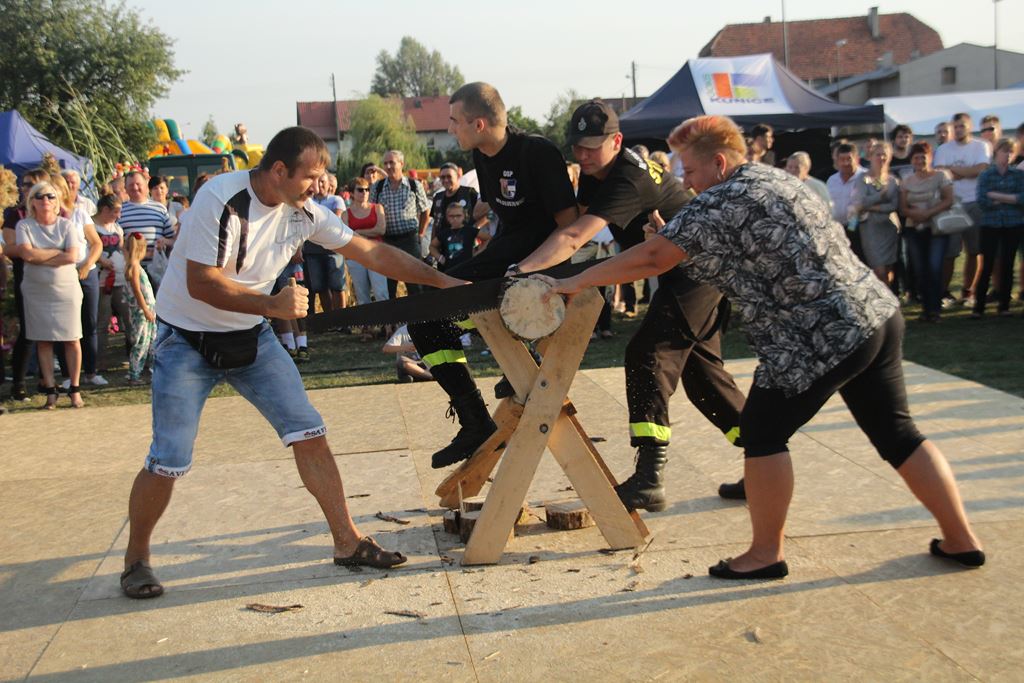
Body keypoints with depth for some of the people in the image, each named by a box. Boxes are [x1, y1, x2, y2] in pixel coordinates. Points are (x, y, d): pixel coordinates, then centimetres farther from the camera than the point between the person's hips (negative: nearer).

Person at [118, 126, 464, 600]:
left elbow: (371, 252, 1)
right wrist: (273, 306, -30)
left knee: (309, 434, -3)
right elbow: (202, 284, -25)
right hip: (187, 340, -5)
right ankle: (136, 558, 16)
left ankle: (347, 542, 7)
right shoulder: (222, 201, -23)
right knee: (168, 463, -7)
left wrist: (440, 280, -1)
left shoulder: (304, 213, -4)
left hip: (251, 338, 6)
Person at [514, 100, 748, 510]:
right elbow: (576, 219, 7)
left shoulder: (628, 180, -27)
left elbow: (574, 237, -39)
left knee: (648, 355, -18)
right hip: (683, 273, 11)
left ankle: (649, 480, -21)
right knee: (699, 368, 14)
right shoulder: (595, 173, 4)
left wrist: (522, 270, -48)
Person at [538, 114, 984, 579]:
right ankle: (961, 540, 24)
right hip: (878, 312, 9)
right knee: (895, 433, 17)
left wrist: (576, 282, -6)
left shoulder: (719, 204, -11)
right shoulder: (777, 180, 18)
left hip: (824, 336, -9)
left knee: (762, 432, 4)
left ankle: (766, 553, 12)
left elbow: (653, 256, -14)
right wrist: (676, 238, 20)